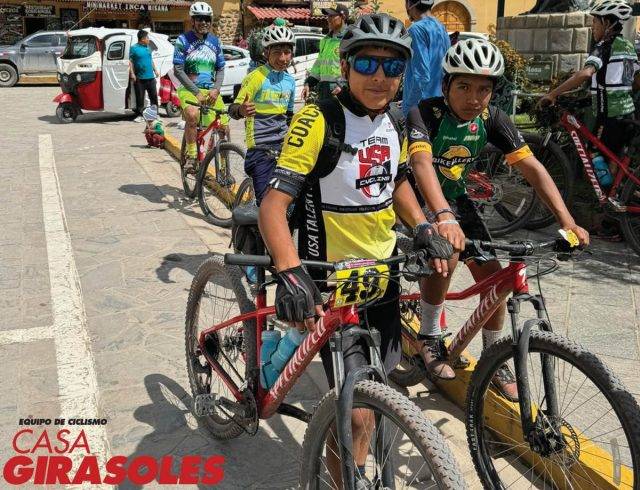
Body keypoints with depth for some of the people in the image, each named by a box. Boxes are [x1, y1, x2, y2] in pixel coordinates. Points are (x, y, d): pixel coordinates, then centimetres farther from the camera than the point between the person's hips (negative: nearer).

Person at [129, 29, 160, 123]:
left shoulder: (147, 47, 14)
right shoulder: (134, 48, -3)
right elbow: (131, 62, -5)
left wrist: (155, 70, 18)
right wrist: (132, 73, -13)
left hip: (150, 77, 5)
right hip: (139, 78, -5)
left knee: (154, 96, 7)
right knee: (140, 98, -1)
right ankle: (139, 115, 6)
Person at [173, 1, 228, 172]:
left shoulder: (215, 41, 10)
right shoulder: (183, 40, -1)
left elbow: (220, 69, 13)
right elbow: (178, 70, -7)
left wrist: (216, 89, -7)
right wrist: (197, 92, -15)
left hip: (210, 90, 4)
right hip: (189, 89, -4)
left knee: (224, 126, -9)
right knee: (192, 115, -35)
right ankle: (191, 156, -20)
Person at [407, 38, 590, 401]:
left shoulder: (491, 118, -12)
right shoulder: (425, 113, -26)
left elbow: (531, 166, -17)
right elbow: (422, 163, -44)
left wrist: (566, 220, -28)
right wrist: (444, 218, -61)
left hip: (456, 199, 5)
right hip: (419, 201, -5)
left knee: (493, 278, -5)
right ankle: (430, 337, -8)